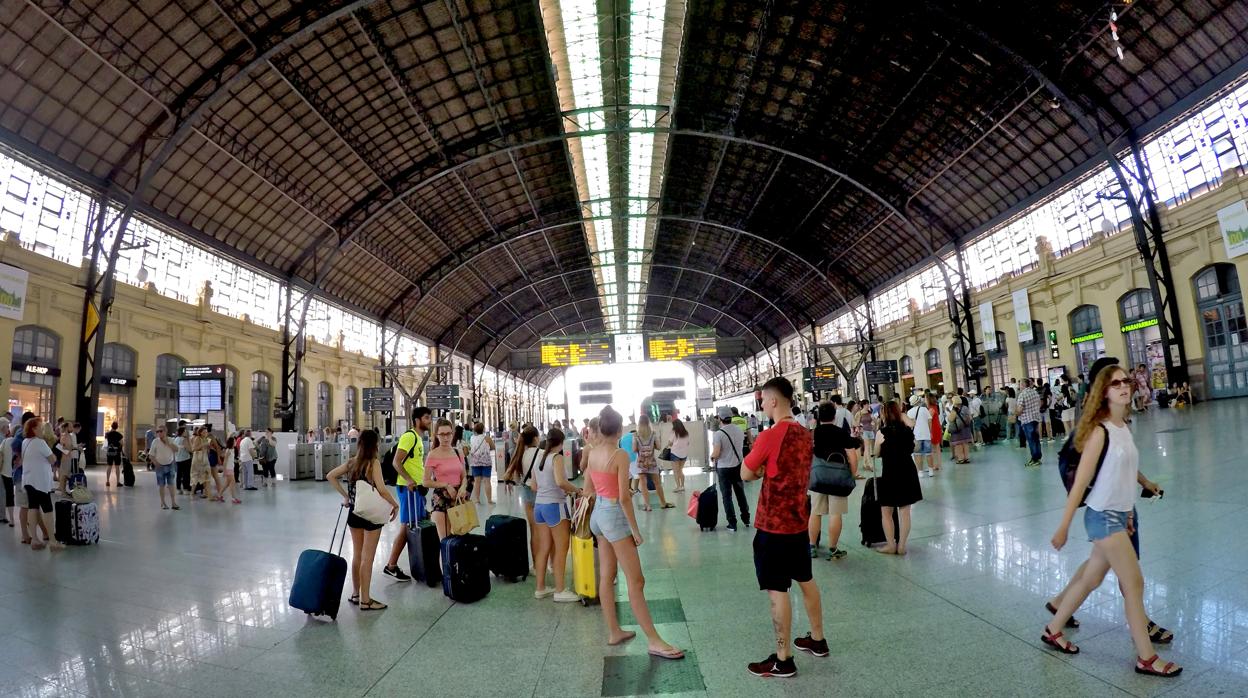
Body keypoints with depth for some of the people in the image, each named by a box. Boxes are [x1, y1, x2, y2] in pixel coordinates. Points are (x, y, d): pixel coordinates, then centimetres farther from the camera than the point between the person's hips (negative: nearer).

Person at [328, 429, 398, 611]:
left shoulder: (352, 463, 4)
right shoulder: (373, 463, -15)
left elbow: (330, 476, 11)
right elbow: (381, 489, -23)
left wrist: (345, 495, 10)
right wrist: (395, 505, -11)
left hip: (354, 513, 7)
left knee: (357, 555, 18)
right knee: (367, 558, 1)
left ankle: (355, 594, 29)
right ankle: (366, 600, 7)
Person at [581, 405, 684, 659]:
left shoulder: (592, 453, 1)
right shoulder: (620, 455, -20)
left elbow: (588, 490, 9)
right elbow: (624, 498, -20)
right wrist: (635, 530, -12)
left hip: (598, 514, 8)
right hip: (614, 516, -8)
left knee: (606, 576, 15)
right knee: (636, 581, -3)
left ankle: (614, 632, 26)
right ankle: (654, 641, 3)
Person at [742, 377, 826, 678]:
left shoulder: (769, 436, -20)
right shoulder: (805, 434, 4)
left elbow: (746, 474, -9)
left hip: (773, 524, -8)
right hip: (798, 521, 8)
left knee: (777, 590, 1)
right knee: (806, 581, 21)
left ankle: (783, 660, 10)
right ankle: (817, 640, 36)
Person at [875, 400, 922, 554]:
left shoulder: (882, 433, -11)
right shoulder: (907, 430, 1)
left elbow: (877, 453, 0)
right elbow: (911, 449, 10)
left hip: (890, 475, -5)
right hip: (908, 473, 5)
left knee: (886, 513, 9)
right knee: (904, 512, 10)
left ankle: (891, 545, 14)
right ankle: (901, 545, 15)